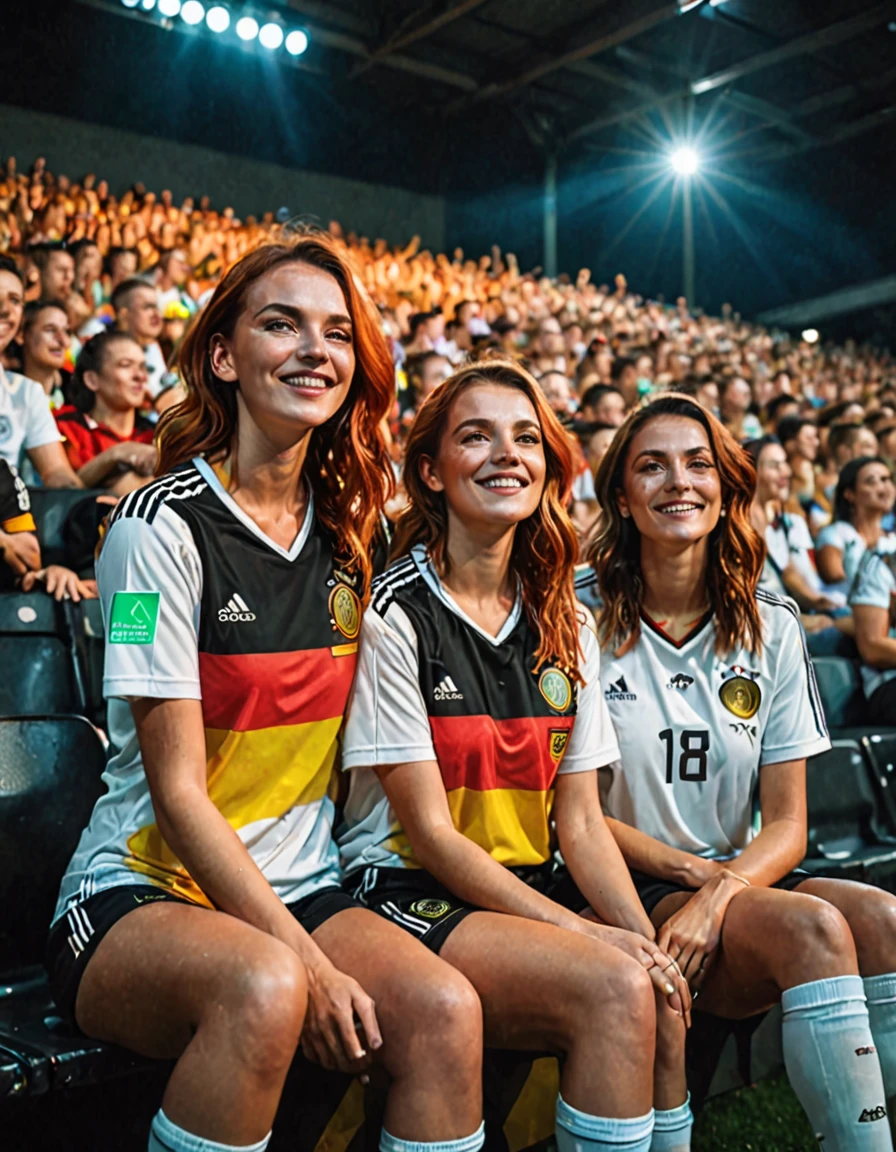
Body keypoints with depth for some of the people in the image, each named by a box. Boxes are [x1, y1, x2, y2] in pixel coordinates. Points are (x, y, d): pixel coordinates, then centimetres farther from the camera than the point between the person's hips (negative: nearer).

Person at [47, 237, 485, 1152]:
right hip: (140, 892, -4)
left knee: (445, 1011, -22)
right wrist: (308, 961, -18)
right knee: (262, 987, -35)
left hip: (298, 888, 5)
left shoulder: (348, 531, 6)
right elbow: (177, 790, -14)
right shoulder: (164, 524, -11)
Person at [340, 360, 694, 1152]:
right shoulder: (395, 613, -9)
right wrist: (586, 934, -19)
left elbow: (581, 820, 6)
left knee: (664, 997, -21)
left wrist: (644, 937, -11)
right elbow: (431, 832, -12)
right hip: (410, 894, -5)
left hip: (530, 891, 5)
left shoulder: (565, 624, 8)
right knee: (614, 990, -26)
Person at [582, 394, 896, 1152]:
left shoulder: (771, 627, 5)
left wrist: (719, 897, -17)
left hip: (740, 879, 4)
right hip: (626, 891, -4)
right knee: (814, 929, -29)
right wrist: (688, 871, -11)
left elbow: (787, 824, 2)